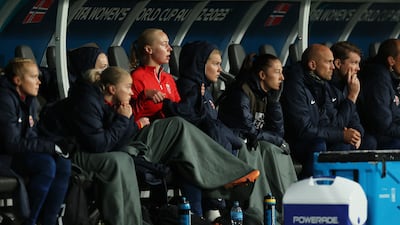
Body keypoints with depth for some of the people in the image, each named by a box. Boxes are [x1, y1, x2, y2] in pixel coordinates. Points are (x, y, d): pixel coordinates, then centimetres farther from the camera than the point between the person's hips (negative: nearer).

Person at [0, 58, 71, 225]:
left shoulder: (30, 100, 9)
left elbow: (34, 135, 11)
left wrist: (59, 145, -10)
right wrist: (53, 146, -21)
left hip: (25, 154, 8)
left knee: (63, 163, -14)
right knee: (46, 164, -29)